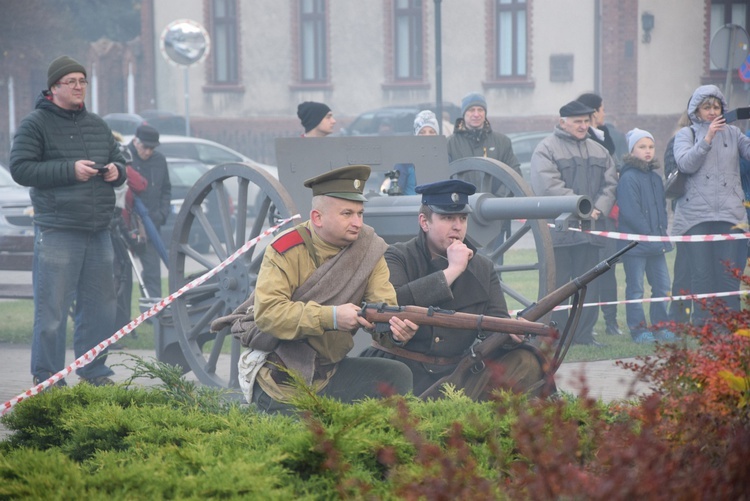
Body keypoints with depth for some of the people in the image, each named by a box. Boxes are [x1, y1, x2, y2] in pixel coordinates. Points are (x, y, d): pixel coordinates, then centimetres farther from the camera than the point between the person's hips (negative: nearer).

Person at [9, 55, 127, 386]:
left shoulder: (97, 125, 17)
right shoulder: (36, 124, -2)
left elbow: (119, 161, 27)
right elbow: (20, 168, -10)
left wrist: (116, 171, 2)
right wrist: (70, 171, -18)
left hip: (98, 232, 6)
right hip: (57, 232, -6)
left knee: (100, 306, 10)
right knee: (52, 309, -6)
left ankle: (94, 373, 21)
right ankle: (46, 380, 0)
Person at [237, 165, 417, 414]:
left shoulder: (369, 249, 0)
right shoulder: (286, 251, -13)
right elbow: (267, 312, -23)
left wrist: (396, 328, -35)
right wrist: (330, 317, -31)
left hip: (332, 371, 4)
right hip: (281, 378, -4)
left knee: (397, 375, -14)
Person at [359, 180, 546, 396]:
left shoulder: (483, 269, 15)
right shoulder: (396, 258, 1)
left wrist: (511, 332, -21)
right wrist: (452, 271, -15)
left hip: (456, 373, 5)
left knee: (526, 363, -16)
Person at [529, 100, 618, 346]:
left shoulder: (598, 151, 17)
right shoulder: (546, 149, -3)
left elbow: (610, 184, 12)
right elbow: (549, 187, -15)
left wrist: (599, 210, -6)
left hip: (590, 230, 6)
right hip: (558, 230, -6)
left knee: (588, 284, 7)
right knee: (557, 285, -2)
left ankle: (584, 334, 14)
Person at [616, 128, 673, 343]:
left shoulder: (656, 177, 13)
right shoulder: (629, 178, -11)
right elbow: (630, 213, -16)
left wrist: (662, 233, 5)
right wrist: (651, 235, -16)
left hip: (656, 244, 7)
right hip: (635, 243, -7)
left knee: (662, 286, 8)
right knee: (635, 289, 0)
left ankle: (660, 326, 18)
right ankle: (638, 329, 5)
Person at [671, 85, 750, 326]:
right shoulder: (686, 134, 10)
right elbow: (685, 164, -6)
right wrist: (707, 139, -15)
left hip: (730, 213, 1)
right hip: (696, 214, -1)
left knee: (730, 272, -5)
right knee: (702, 273, -4)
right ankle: (701, 326, 0)